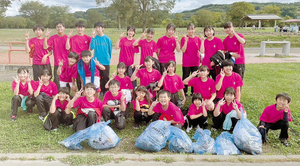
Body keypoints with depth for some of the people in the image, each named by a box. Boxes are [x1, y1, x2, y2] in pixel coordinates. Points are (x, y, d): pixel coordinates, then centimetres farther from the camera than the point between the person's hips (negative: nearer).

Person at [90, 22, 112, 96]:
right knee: (99, 77, 10)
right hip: (97, 61, 2)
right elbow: (92, 47, -13)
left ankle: (106, 91, 19)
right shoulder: (95, 38, -1)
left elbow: (110, 49, 4)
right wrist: (93, 37, -18)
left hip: (106, 61, -1)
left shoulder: (107, 38, -4)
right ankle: (101, 91, 22)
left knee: (106, 77, 6)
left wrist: (108, 58, 9)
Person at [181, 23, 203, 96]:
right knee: (185, 78, 5)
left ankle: (193, 93, 21)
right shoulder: (184, 38, -3)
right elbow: (183, 50, -13)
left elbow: (202, 51, -5)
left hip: (195, 62, 2)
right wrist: (186, 41, -23)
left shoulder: (198, 39, 3)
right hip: (186, 63, -2)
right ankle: (184, 93, 17)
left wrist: (202, 41, -15)